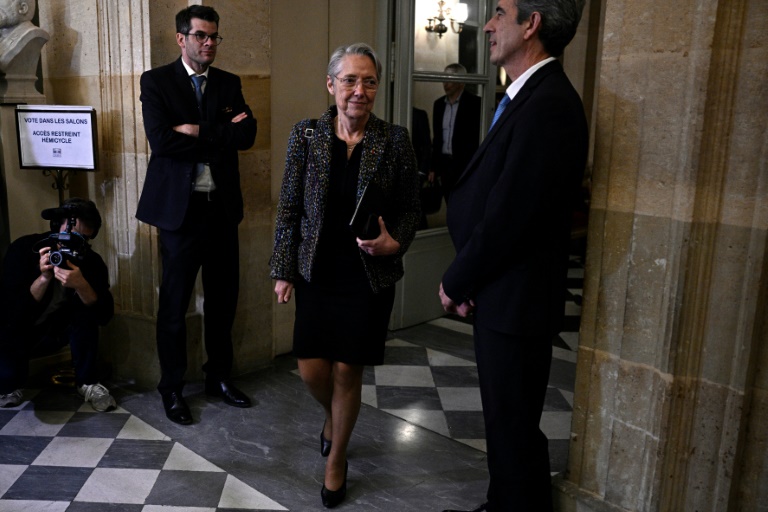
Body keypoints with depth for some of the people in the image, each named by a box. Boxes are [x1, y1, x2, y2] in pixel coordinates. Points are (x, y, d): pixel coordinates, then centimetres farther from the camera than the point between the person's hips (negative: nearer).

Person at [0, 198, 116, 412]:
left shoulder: (91, 261, -16)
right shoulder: (24, 249, -22)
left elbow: (105, 315, -25)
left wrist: (81, 286, -42)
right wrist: (44, 278, -39)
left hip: (56, 330, 3)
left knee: (86, 309, -26)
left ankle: (87, 382, -10)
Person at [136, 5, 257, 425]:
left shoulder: (229, 84, 11)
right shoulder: (156, 81, 0)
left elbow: (246, 134, -5)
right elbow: (161, 140, -16)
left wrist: (200, 132, -15)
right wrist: (221, 138, -11)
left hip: (222, 206, 4)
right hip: (179, 206, -4)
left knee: (223, 297, 11)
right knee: (175, 302, 5)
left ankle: (219, 377, 28)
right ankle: (172, 388, 20)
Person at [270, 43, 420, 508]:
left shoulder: (395, 140, -5)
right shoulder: (306, 134, -2)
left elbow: (410, 207, 2)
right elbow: (289, 207, 2)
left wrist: (393, 243, -17)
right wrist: (283, 271, 1)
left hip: (369, 275, -1)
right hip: (317, 273, 2)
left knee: (347, 371, 6)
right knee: (312, 370, 5)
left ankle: (337, 459, 31)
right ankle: (332, 416, 43)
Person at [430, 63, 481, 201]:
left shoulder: (474, 103, -6)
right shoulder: (439, 104, 13)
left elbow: (479, 137, -8)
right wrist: (434, 167, 14)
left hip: (466, 164, -6)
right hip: (444, 164, 6)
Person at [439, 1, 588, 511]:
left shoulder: (547, 105, -22)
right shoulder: (531, 96, 9)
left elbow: (507, 218, -24)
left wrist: (455, 283, -9)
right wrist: (465, 280, 0)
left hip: (516, 302, -9)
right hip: (500, 295, 9)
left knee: (514, 427, 7)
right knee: (504, 418, 23)